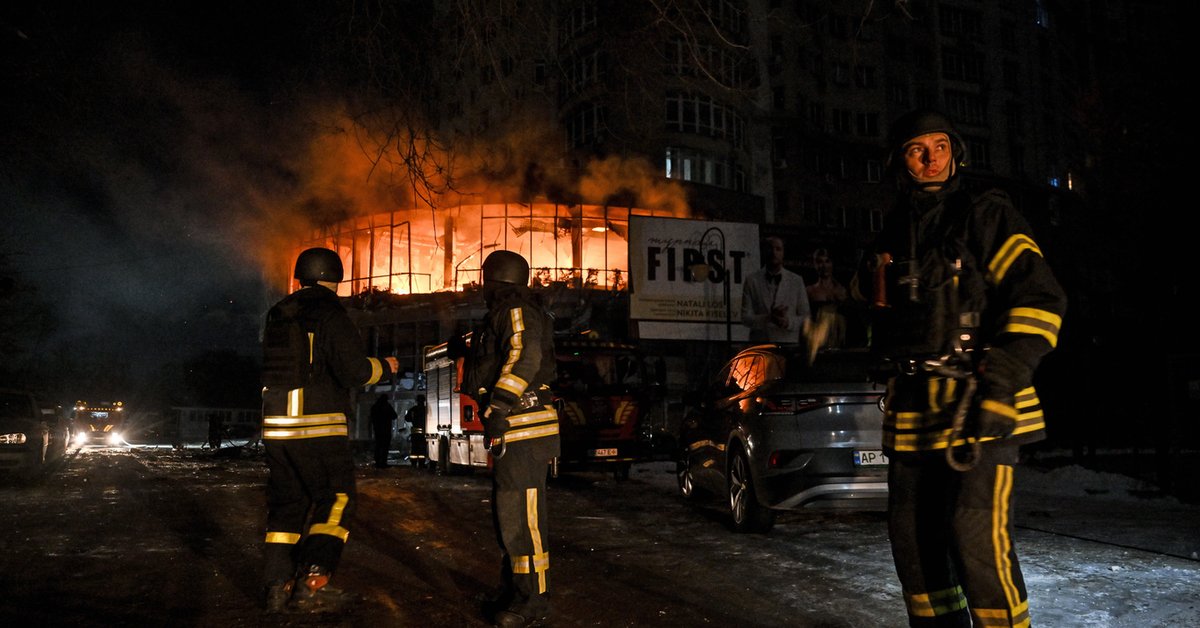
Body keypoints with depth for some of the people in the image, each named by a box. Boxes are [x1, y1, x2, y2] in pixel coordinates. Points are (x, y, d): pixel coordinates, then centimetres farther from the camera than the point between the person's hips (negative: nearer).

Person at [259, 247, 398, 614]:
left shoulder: (277, 316, 13)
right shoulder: (329, 314, -9)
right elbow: (354, 371, -16)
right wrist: (385, 367, 2)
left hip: (276, 424, 7)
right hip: (319, 425, -7)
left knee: (286, 504, 14)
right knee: (336, 499, 2)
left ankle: (278, 587, 14)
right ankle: (312, 583, -7)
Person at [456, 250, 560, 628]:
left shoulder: (516, 311, -11)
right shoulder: (502, 315, 22)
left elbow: (525, 355, -29)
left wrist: (499, 404, -34)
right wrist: (467, 350, 50)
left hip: (522, 429, -11)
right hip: (513, 430, 11)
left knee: (520, 516, -8)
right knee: (509, 513, 16)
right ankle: (514, 592, 27)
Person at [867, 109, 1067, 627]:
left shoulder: (985, 215, -1)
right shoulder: (893, 238, 18)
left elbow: (1039, 299, -11)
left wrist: (999, 386, -19)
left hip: (978, 408, -6)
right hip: (913, 411, 7)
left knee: (976, 538, -15)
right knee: (912, 537, 11)